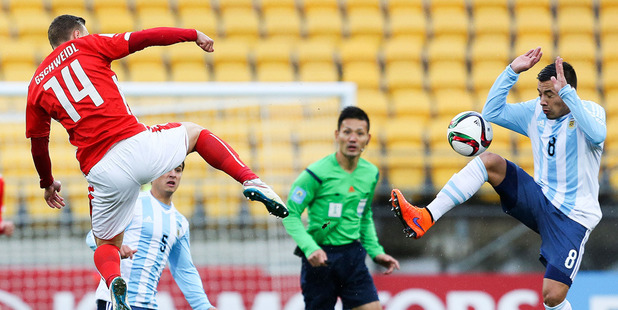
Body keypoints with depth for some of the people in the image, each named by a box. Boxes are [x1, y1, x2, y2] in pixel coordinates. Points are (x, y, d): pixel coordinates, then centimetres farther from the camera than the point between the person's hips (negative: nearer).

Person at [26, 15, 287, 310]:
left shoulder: (36, 86, 16)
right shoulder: (86, 45, 9)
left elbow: (38, 144, 23)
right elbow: (144, 38, 2)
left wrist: (48, 183, 40)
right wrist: (193, 35, 12)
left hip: (100, 170, 2)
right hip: (135, 142, -2)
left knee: (107, 245, 22)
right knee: (195, 132, 29)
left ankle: (114, 282, -15)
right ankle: (251, 181, 6)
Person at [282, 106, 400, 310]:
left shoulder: (370, 173, 6)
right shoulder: (317, 173, -13)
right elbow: (290, 215, -11)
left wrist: (375, 251, 11)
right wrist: (310, 248, -24)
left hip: (353, 255, 5)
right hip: (320, 256, -5)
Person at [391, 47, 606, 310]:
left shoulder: (590, 111, -13)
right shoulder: (536, 111, 5)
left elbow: (597, 135, -36)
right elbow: (492, 112, 9)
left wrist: (566, 92, -39)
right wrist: (512, 72, -1)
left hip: (572, 218, -5)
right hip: (541, 199, 5)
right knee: (489, 161, -15)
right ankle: (425, 218, -22)